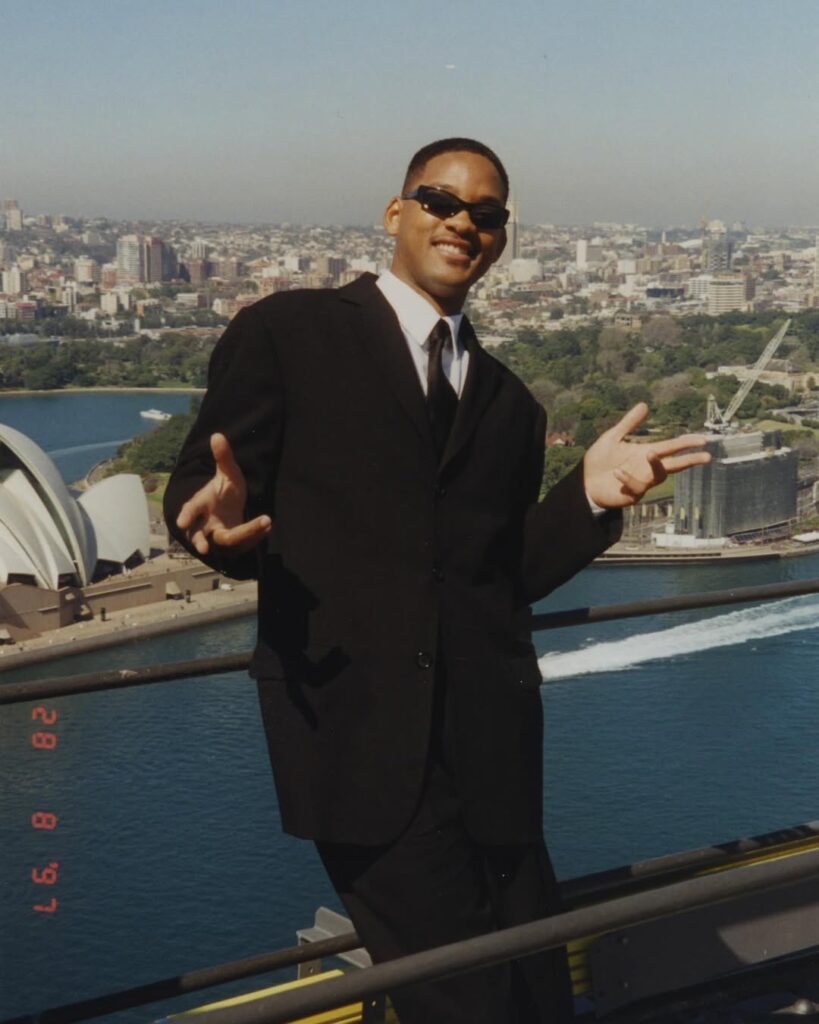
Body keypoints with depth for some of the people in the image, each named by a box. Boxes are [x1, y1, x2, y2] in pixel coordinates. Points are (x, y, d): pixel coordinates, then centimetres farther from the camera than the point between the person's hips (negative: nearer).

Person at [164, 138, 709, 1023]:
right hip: (360, 730, -5)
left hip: (490, 746, 6)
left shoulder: (508, 403, 21)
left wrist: (590, 494, -2)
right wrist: (224, 519, -23)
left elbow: (515, 572, 15)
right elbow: (196, 489, 1)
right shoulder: (288, 333, 5)